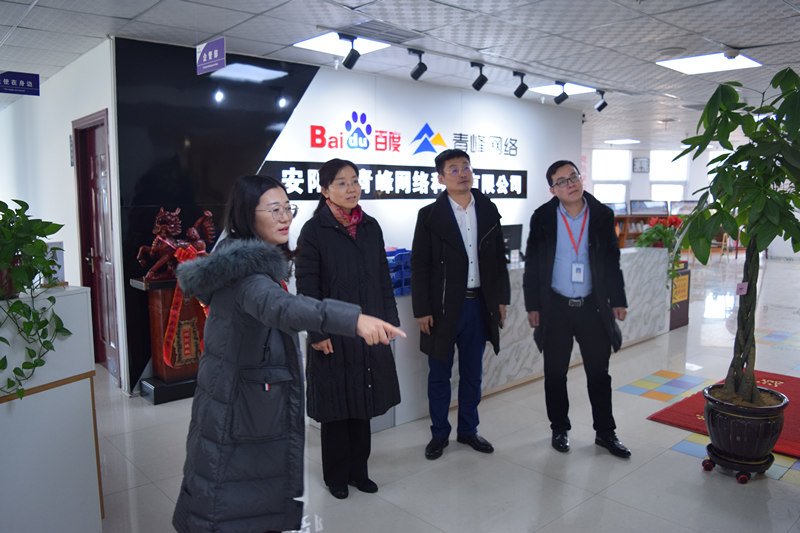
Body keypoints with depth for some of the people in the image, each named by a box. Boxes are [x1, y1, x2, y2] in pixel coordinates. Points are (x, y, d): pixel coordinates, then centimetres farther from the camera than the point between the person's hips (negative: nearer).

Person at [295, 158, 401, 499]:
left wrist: (389, 319, 8)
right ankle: (336, 475, 26)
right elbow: (307, 286, -10)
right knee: (336, 408, 8)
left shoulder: (371, 227, 7)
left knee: (362, 405, 14)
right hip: (333, 336, -4)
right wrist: (317, 332, -13)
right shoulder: (314, 231, -8)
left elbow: (383, 277, 12)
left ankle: (359, 470, 30)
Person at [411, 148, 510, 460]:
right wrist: (422, 310, -10)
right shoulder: (430, 215, -6)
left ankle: (468, 430, 32)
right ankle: (439, 434, 26)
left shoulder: (488, 210, 5)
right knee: (439, 375, 9)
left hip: (479, 303, 3)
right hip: (443, 307, -3)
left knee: (472, 373, 15)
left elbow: (499, 258, 11)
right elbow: (419, 266, -6)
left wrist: (501, 298, 8)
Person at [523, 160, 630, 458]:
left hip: (593, 306, 1)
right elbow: (532, 264, -1)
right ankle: (559, 429, 27)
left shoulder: (602, 215, 1)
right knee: (555, 373, 10)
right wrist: (533, 305, -4)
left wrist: (618, 300, 3)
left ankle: (605, 432, 25)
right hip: (555, 307, -1)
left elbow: (612, 261, 6)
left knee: (599, 372, 9)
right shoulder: (542, 218, -3)